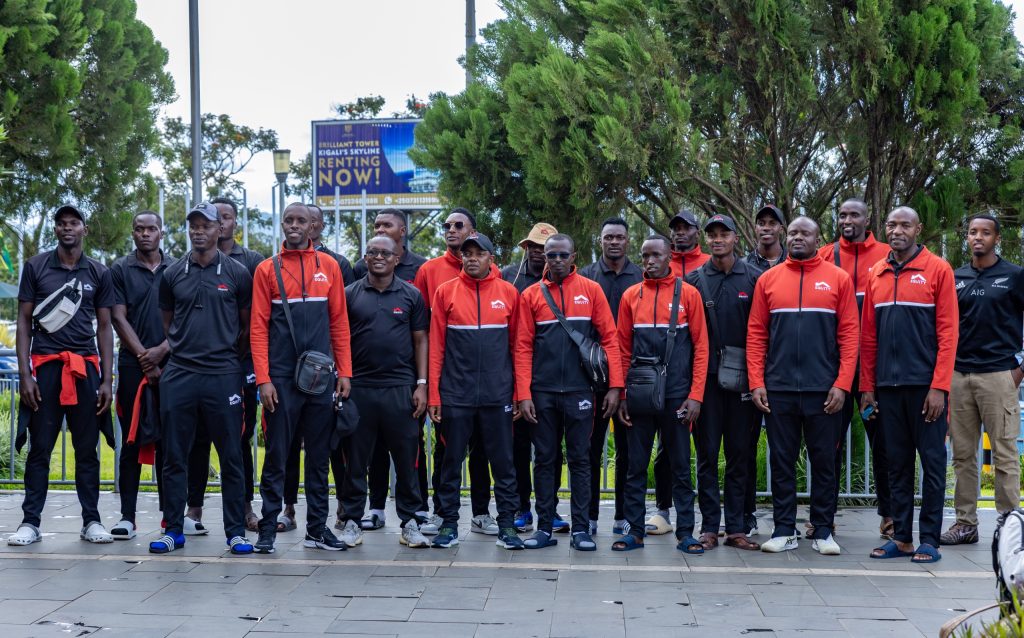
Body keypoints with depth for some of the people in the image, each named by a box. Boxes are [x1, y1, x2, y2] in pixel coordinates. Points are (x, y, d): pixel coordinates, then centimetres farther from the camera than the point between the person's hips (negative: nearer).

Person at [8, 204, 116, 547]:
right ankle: (30, 522, 7)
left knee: (87, 449, 5)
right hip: (45, 365, -1)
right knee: (39, 448, 1)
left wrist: (106, 381, 4)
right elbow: (24, 322, 5)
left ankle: (91, 520, 12)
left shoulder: (99, 273, 9)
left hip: (86, 368, 1)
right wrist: (24, 374, -4)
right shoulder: (35, 267, 5)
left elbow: (104, 329, 11)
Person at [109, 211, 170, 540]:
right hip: (133, 365, -1)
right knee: (131, 441, 0)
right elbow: (119, 318, 0)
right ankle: (127, 516, 2)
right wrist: (144, 358, -7)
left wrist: (161, 350, -8)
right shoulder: (120, 270, 6)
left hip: (170, 363, 1)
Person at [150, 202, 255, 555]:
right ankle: (174, 529, 15)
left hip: (223, 376, -2)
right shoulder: (173, 274, 9)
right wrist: (183, 350, 11)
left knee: (231, 456, 2)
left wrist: (231, 356, 7)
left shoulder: (237, 273, 3)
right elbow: (167, 324, 18)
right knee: (174, 457, 6)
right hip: (179, 375, 2)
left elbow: (248, 325, 9)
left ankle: (236, 532, 9)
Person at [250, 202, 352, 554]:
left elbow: (339, 322, 8)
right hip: (282, 378, -2)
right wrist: (263, 379, -9)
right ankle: (268, 528, 8)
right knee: (276, 455, 0)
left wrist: (344, 372, 2)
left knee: (319, 455, 8)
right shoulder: (267, 270, 2)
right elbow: (259, 327, -2)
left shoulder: (329, 267, 7)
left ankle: (317, 528, 15)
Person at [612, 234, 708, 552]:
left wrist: (695, 395, -7)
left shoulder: (688, 294, 1)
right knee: (636, 466, 6)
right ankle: (634, 531, 13)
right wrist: (621, 394, 3)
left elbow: (700, 347, 0)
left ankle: (685, 533, 10)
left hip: (677, 394, -2)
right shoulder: (631, 296, 7)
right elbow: (623, 348, 9)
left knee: (680, 466, 4)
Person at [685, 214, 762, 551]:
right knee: (708, 454, 2)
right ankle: (709, 527, 8)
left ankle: (736, 528, 11)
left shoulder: (754, 277, 3)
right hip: (706, 376, 0)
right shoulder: (694, 280, 4)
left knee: (740, 454, 5)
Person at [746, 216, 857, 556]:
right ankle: (784, 530, 14)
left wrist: (842, 384, -8)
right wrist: (756, 383, -2)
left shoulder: (838, 279, 3)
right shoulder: (768, 280, 7)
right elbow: (756, 334, 6)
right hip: (778, 389, 1)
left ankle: (823, 531, 14)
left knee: (824, 461, 5)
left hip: (823, 389, -1)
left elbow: (849, 334, -1)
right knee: (782, 461, 6)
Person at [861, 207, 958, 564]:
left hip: (925, 384, -4)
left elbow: (947, 332, -7)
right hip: (888, 386, 4)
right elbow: (868, 335, 12)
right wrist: (867, 386, 7)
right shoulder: (876, 274, 10)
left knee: (932, 461, 1)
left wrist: (939, 387, -13)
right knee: (897, 463, 9)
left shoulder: (937, 270, -3)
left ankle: (929, 540, 7)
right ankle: (901, 537, 16)